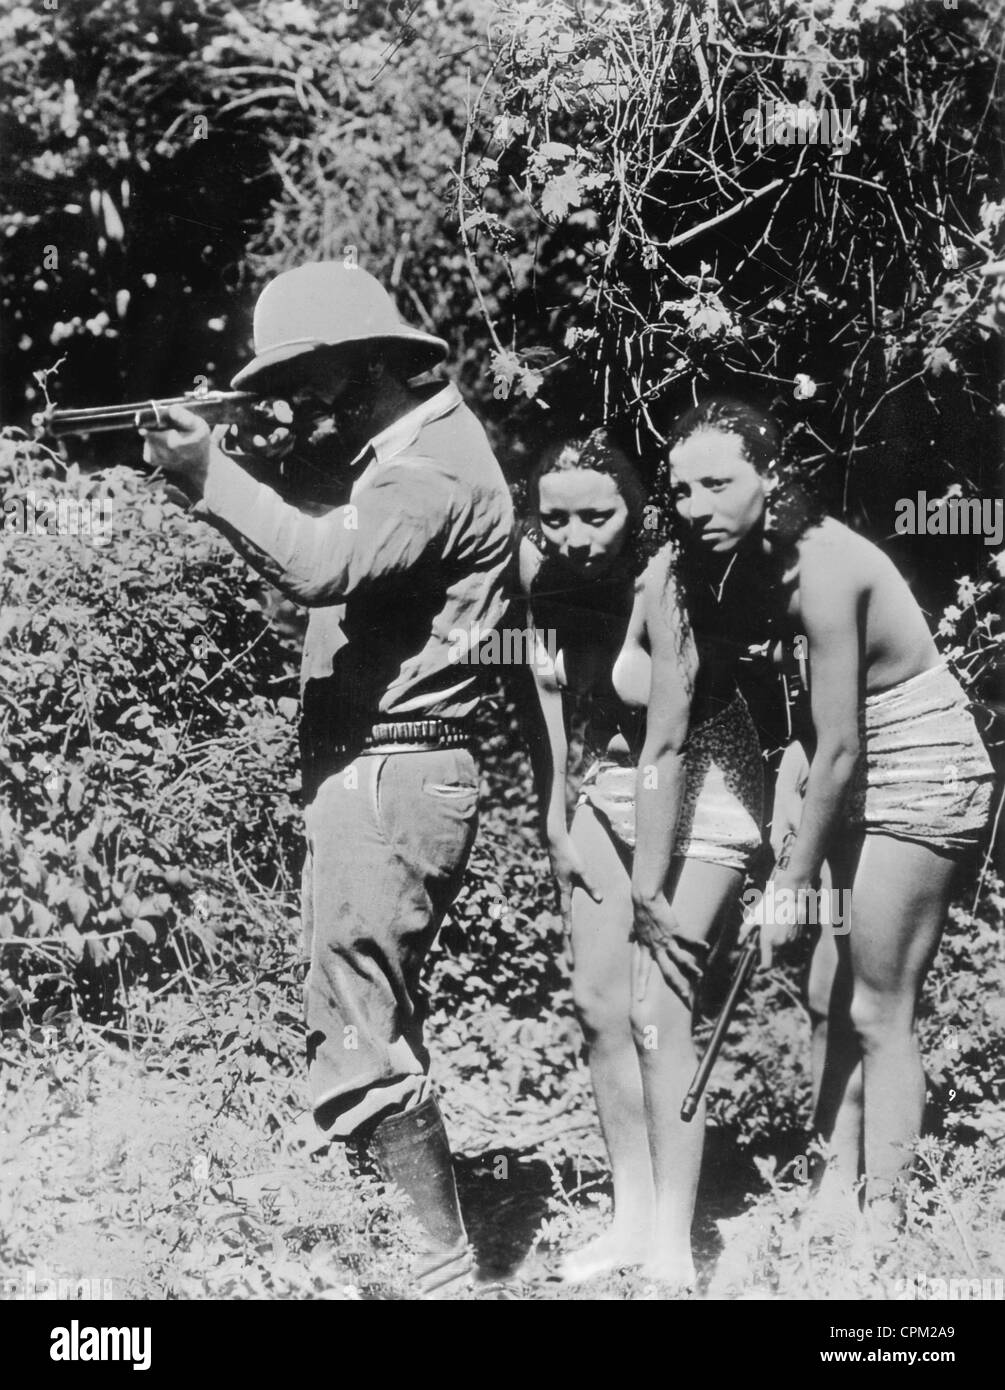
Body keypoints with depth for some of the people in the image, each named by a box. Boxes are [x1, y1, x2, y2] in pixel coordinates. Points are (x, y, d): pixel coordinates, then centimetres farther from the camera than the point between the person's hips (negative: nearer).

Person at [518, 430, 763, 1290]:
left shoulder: (663, 580, -28)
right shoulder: (539, 566, -10)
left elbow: (667, 744, -27)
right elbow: (548, 688, 0)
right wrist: (555, 822, -1)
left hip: (700, 789, -6)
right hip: (610, 779, 6)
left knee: (654, 1006, -12)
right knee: (596, 1000, 3)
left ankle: (673, 1245, -4)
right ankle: (633, 1218, 14)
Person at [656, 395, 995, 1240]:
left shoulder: (824, 569, -25)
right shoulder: (769, 559, 0)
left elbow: (840, 750, -23)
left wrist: (793, 883, -17)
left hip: (920, 775, -9)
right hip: (866, 776, 9)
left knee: (877, 1010, -5)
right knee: (829, 996, 10)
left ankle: (882, 1220, 5)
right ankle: (837, 1190, 19)